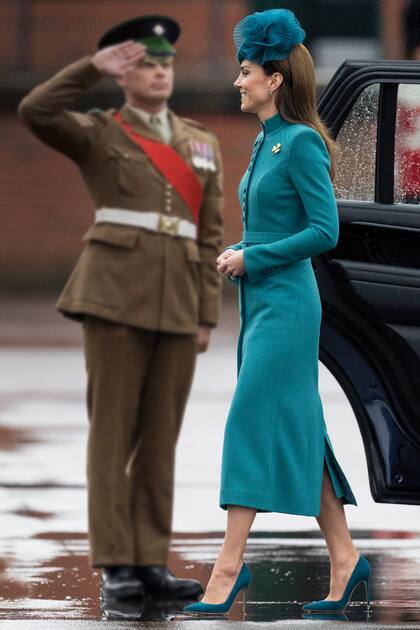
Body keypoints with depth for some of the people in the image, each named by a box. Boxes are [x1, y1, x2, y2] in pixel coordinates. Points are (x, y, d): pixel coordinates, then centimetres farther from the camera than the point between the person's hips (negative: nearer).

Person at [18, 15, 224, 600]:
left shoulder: (202, 143, 16)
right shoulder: (97, 133, 4)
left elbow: (210, 235, 13)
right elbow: (34, 112, -16)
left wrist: (206, 315, 7)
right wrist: (93, 66, -16)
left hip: (177, 300, 4)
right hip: (116, 289, -4)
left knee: (160, 435, 5)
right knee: (114, 430, -3)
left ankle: (151, 561, 9)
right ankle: (115, 564, -1)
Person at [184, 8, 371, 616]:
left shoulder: (301, 143, -13)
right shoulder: (266, 143, 14)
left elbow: (325, 230, -18)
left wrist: (252, 257, -15)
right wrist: (236, 254, 6)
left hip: (286, 303, -10)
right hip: (260, 303, 10)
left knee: (252, 424, -12)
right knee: (297, 431, 9)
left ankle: (228, 569, -13)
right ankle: (344, 557, 14)